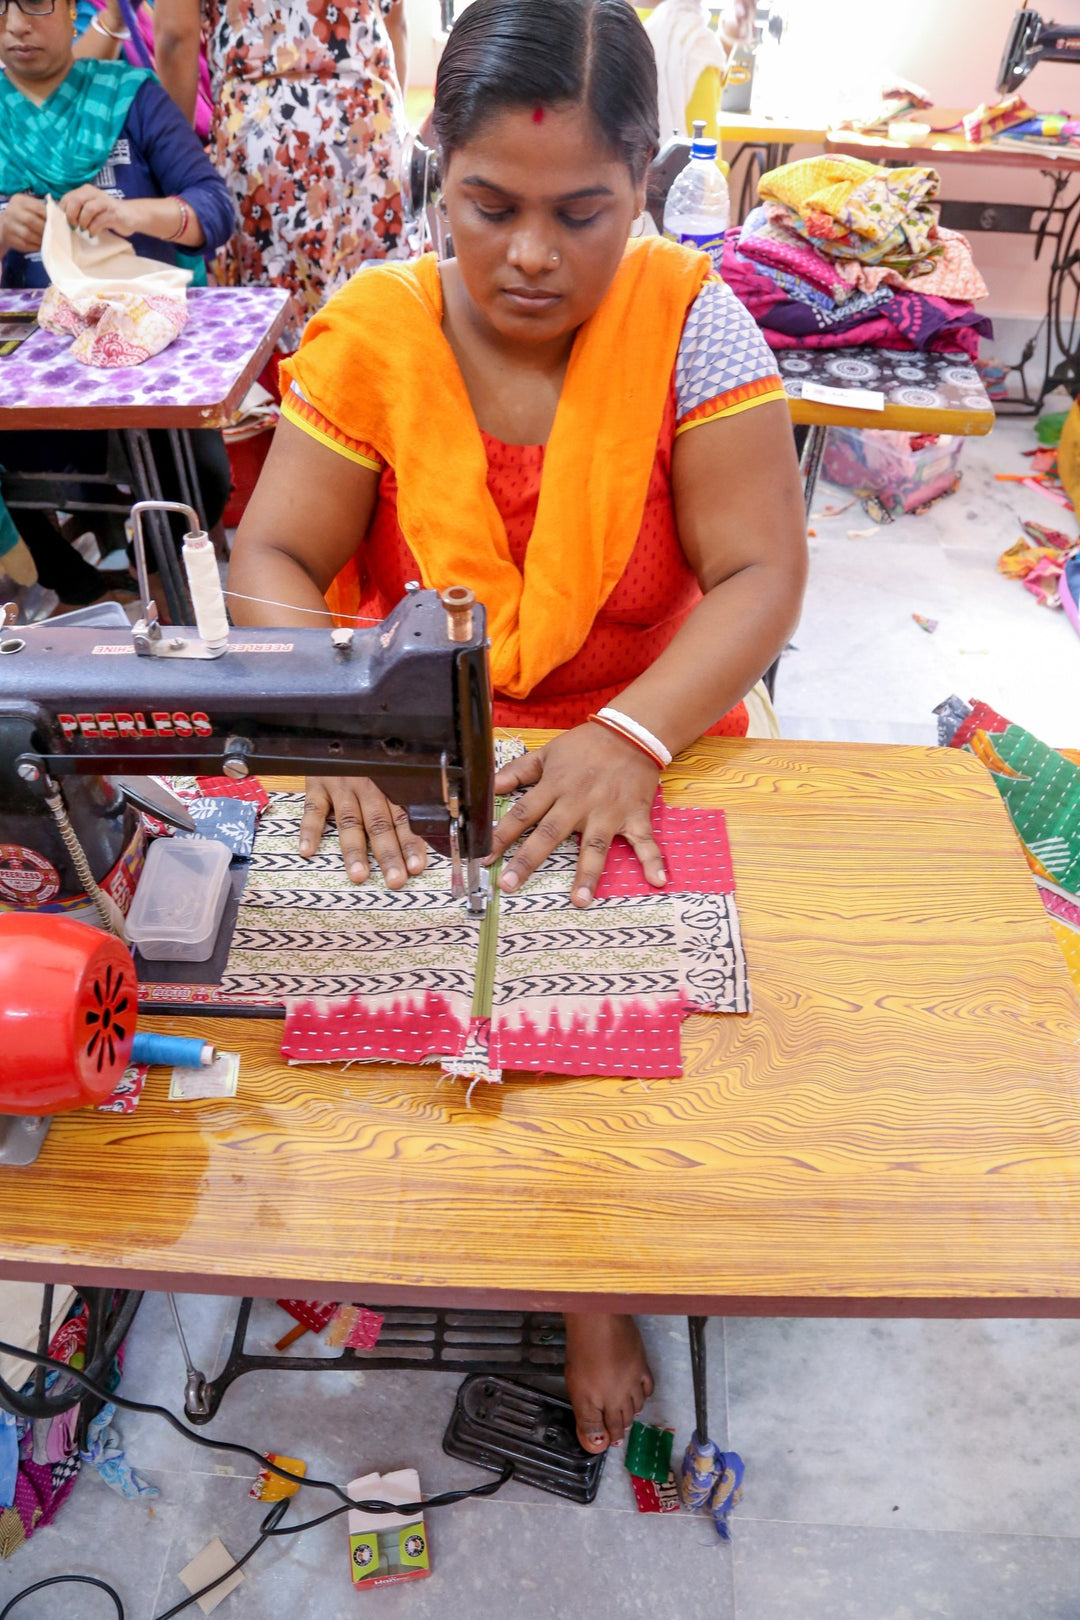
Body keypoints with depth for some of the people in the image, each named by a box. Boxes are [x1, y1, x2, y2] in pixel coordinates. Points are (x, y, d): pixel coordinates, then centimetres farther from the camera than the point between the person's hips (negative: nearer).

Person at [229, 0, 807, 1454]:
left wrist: (633, 734, -29)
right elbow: (272, 558, -6)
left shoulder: (687, 316, -7)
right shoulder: (374, 329, -4)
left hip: (636, 753, -1)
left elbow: (760, 575, -12)